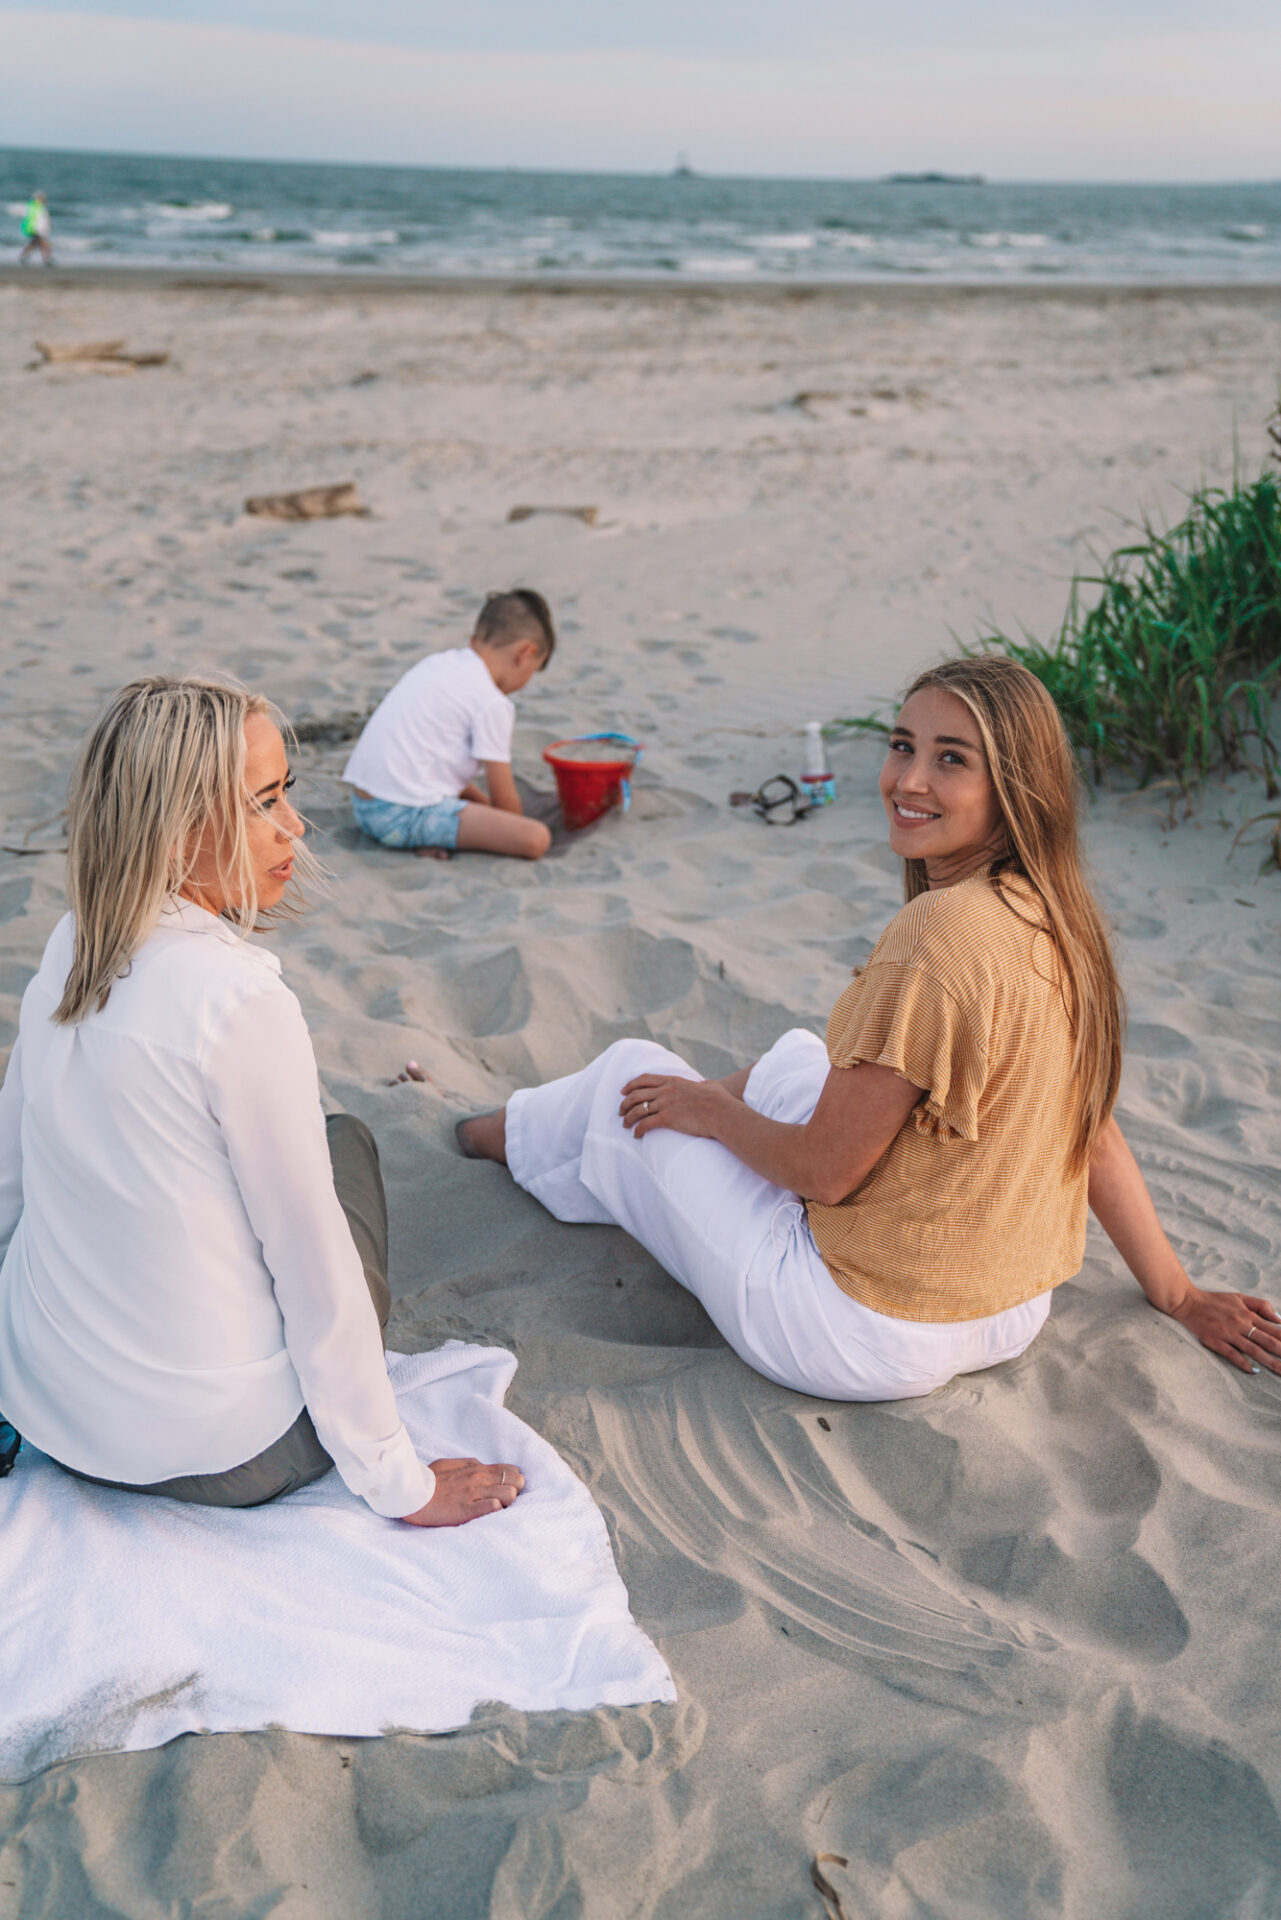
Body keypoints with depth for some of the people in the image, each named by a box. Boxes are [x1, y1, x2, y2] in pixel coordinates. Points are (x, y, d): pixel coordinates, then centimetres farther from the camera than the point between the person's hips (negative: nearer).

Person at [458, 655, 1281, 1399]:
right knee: (798, 1057, 27)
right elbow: (1094, 1131, 5)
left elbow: (826, 1171, -22)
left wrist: (709, 1108, -2)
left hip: (873, 1340, -8)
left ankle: (517, 1132, 43)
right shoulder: (1059, 916, -2)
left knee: (634, 1076, 9)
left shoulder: (940, 931, -28)